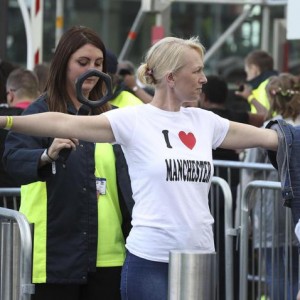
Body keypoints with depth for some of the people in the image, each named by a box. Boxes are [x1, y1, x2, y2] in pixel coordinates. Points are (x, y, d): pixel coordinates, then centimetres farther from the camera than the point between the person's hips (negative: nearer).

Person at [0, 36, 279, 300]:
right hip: (150, 260, -5)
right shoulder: (134, 120, -6)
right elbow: (64, 124, -14)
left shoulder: (204, 121, 11)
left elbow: (265, 136, 19)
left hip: (199, 258, 5)